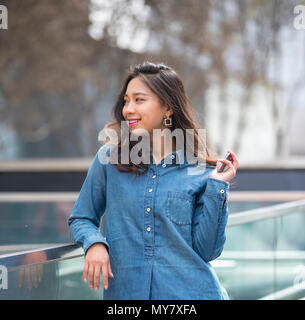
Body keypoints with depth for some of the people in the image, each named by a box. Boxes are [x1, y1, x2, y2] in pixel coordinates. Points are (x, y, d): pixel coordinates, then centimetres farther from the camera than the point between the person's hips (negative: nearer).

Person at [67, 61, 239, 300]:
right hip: (127, 292, 1)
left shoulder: (201, 172, -2)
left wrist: (217, 187, -10)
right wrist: (94, 243, -9)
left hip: (188, 291, -1)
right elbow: (81, 219, 11)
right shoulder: (109, 159, 1)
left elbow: (207, 251, -5)